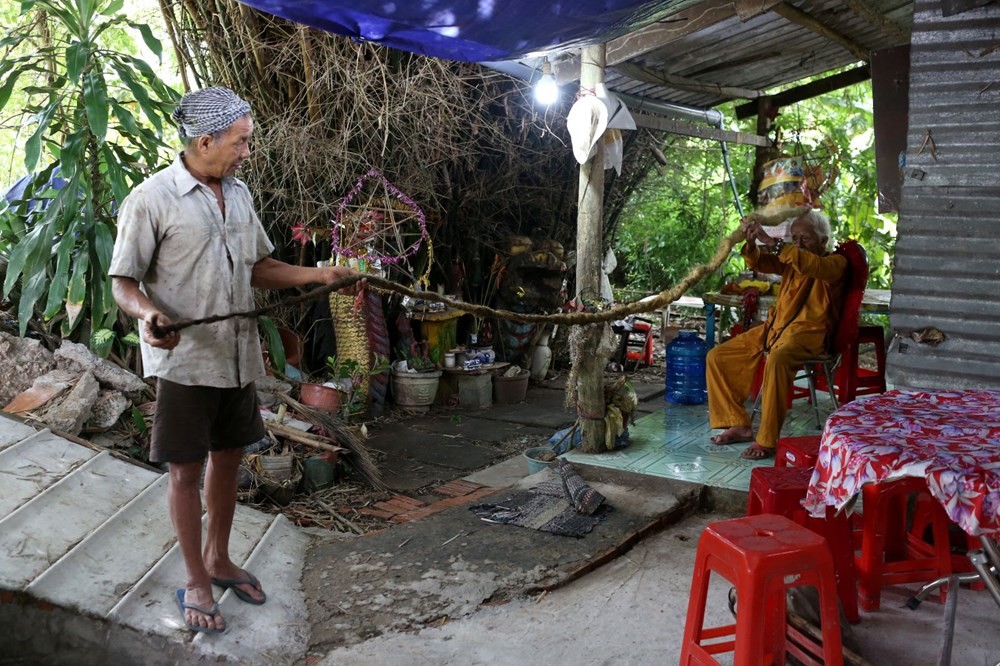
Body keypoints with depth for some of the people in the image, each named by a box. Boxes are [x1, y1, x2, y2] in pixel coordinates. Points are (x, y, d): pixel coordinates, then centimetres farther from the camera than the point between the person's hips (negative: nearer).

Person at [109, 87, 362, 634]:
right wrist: (149, 313, -31)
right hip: (184, 360, -6)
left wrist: (321, 275, 5)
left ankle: (218, 558, 35)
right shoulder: (152, 199, -13)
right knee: (186, 470, 5)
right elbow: (123, 282, -10)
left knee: (228, 459, 16)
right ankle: (196, 583, 20)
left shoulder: (238, 193, 8)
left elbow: (258, 268, 16)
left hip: (238, 357, 7)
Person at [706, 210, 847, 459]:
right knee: (717, 357, -2)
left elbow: (813, 265, -25)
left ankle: (766, 441, -34)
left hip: (807, 332, -8)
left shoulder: (835, 263, -3)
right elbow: (759, 262, 4)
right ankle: (739, 425, 0)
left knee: (777, 361, -39)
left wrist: (771, 242, -30)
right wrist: (750, 243, -19)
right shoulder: (790, 259, 18)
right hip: (774, 326, 8)